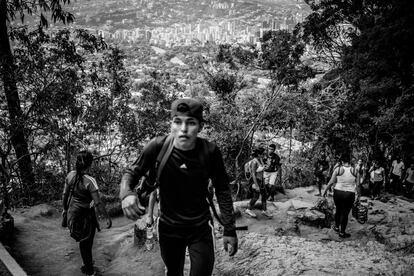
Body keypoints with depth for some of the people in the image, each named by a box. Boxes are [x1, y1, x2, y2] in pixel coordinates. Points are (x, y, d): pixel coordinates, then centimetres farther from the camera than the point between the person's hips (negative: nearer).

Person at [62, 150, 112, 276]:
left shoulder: (70, 175, -9)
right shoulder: (90, 181, -25)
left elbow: (65, 194, 3)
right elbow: (98, 203, -24)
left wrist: (65, 208, 19)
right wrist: (107, 218, -14)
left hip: (73, 212, 5)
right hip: (86, 215, -5)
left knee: (83, 241, 22)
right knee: (87, 242, 14)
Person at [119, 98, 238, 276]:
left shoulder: (210, 152, -18)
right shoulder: (158, 146, -18)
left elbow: (222, 191, -6)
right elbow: (132, 173, -5)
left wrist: (229, 230, -4)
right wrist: (126, 193, -28)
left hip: (201, 229, -1)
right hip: (168, 227, 1)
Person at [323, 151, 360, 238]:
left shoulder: (338, 169, -7)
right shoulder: (355, 171, -2)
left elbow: (331, 182, -5)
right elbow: (358, 185, 0)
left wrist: (325, 191, 7)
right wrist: (358, 195, 12)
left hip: (338, 193, 1)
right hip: (350, 194, 0)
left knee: (338, 210, 21)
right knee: (345, 213, 7)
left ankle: (337, 227, 36)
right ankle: (342, 232, 14)